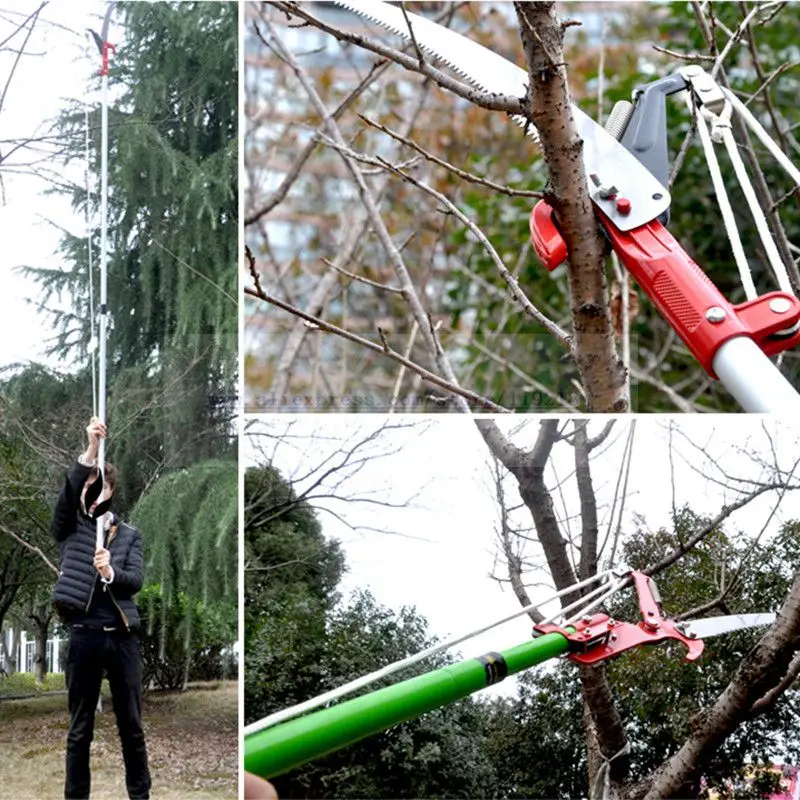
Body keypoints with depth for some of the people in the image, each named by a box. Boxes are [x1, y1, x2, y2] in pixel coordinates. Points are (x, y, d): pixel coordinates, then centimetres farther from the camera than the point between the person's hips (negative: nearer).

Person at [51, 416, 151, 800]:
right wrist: (90, 449, -23)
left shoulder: (129, 535, 11)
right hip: (83, 636, -1)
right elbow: (67, 493, -12)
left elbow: (137, 579, -3)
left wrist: (111, 572, -25)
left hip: (122, 636, 1)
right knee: (80, 729, 5)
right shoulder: (70, 529, 8)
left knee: (131, 726, 7)